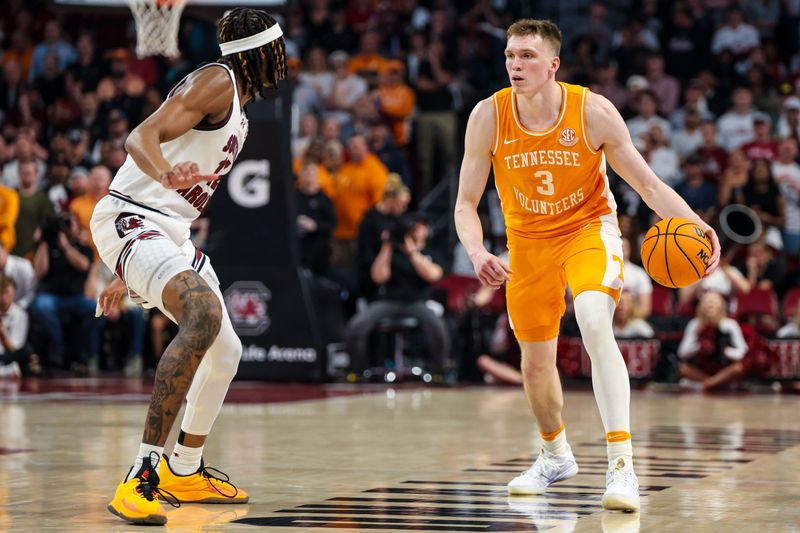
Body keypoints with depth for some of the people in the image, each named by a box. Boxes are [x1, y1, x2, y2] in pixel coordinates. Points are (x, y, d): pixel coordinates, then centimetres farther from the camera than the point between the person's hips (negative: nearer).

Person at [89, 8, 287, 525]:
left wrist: (127, 276, 29)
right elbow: (142, 137, -23)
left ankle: (185, 472, 37)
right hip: (130, 218, -11)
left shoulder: (238, 111, 21)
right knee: (205, 313, -32)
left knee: (225, 351, 17)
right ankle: (142, 477, -35)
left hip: (170, 231, 11)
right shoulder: (217, 82, -10)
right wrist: (167, 174, -46)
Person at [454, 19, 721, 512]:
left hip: (589, 227, -3)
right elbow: (466, 203, -9)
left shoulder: (593, 112, -20)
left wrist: (696, 226, -28)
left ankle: (622, 465, -31)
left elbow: (649, 184, -11)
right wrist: (478, 253, -29)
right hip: (528, 240, 3)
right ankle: (556, 455, 42)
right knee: (536, 363, 11)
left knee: (595, 323, -31)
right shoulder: (489, 116, -16)